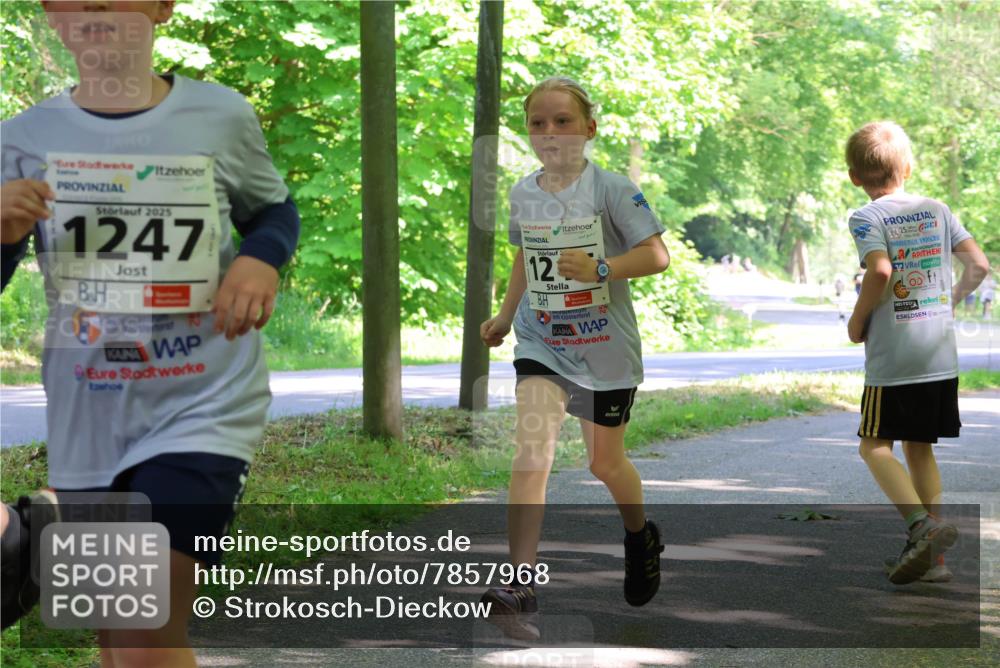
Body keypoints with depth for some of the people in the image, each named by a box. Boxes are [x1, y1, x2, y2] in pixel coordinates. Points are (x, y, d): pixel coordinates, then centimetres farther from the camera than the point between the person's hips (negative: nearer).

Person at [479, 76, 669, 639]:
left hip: (605, 345, -2)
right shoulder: (524, 194, 3)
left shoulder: (612, 190, -11)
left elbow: (657, 255, -14)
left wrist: (601, 269, -27)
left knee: (606, 463, 13)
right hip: (541, 343, 2)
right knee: (532, 453, -18)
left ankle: (641, 536, 47)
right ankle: (522, 586, -24)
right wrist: (506, 315, 23)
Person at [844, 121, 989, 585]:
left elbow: (880, 270, -23)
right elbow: (978, 264, 5)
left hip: (892, 356, -6)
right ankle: (930, 555, 11)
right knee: (919, 447, 14)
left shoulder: (867, 218, -7)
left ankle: (923, 525, -21)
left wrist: (858, 320, -8)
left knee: (875, 446, 1)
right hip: (942, 355, 6)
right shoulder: (937, 210, 9)